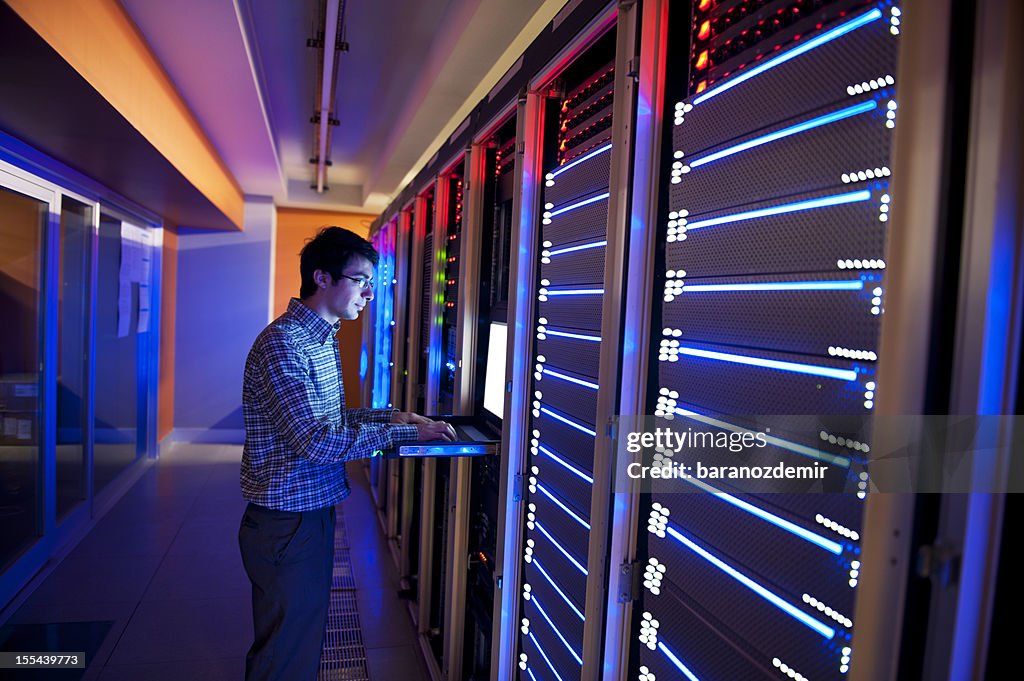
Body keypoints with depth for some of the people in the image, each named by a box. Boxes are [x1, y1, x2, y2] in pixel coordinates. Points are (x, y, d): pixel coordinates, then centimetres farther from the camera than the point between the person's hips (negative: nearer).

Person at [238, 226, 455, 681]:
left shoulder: (322, 340, 11)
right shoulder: (281, 344, -21)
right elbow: (318, 441, -28)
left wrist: (394, 415, 5)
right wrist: (405, 432, -23)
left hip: (312, 512, 10)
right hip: (287, 523, -9)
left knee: (304, 639, 23)